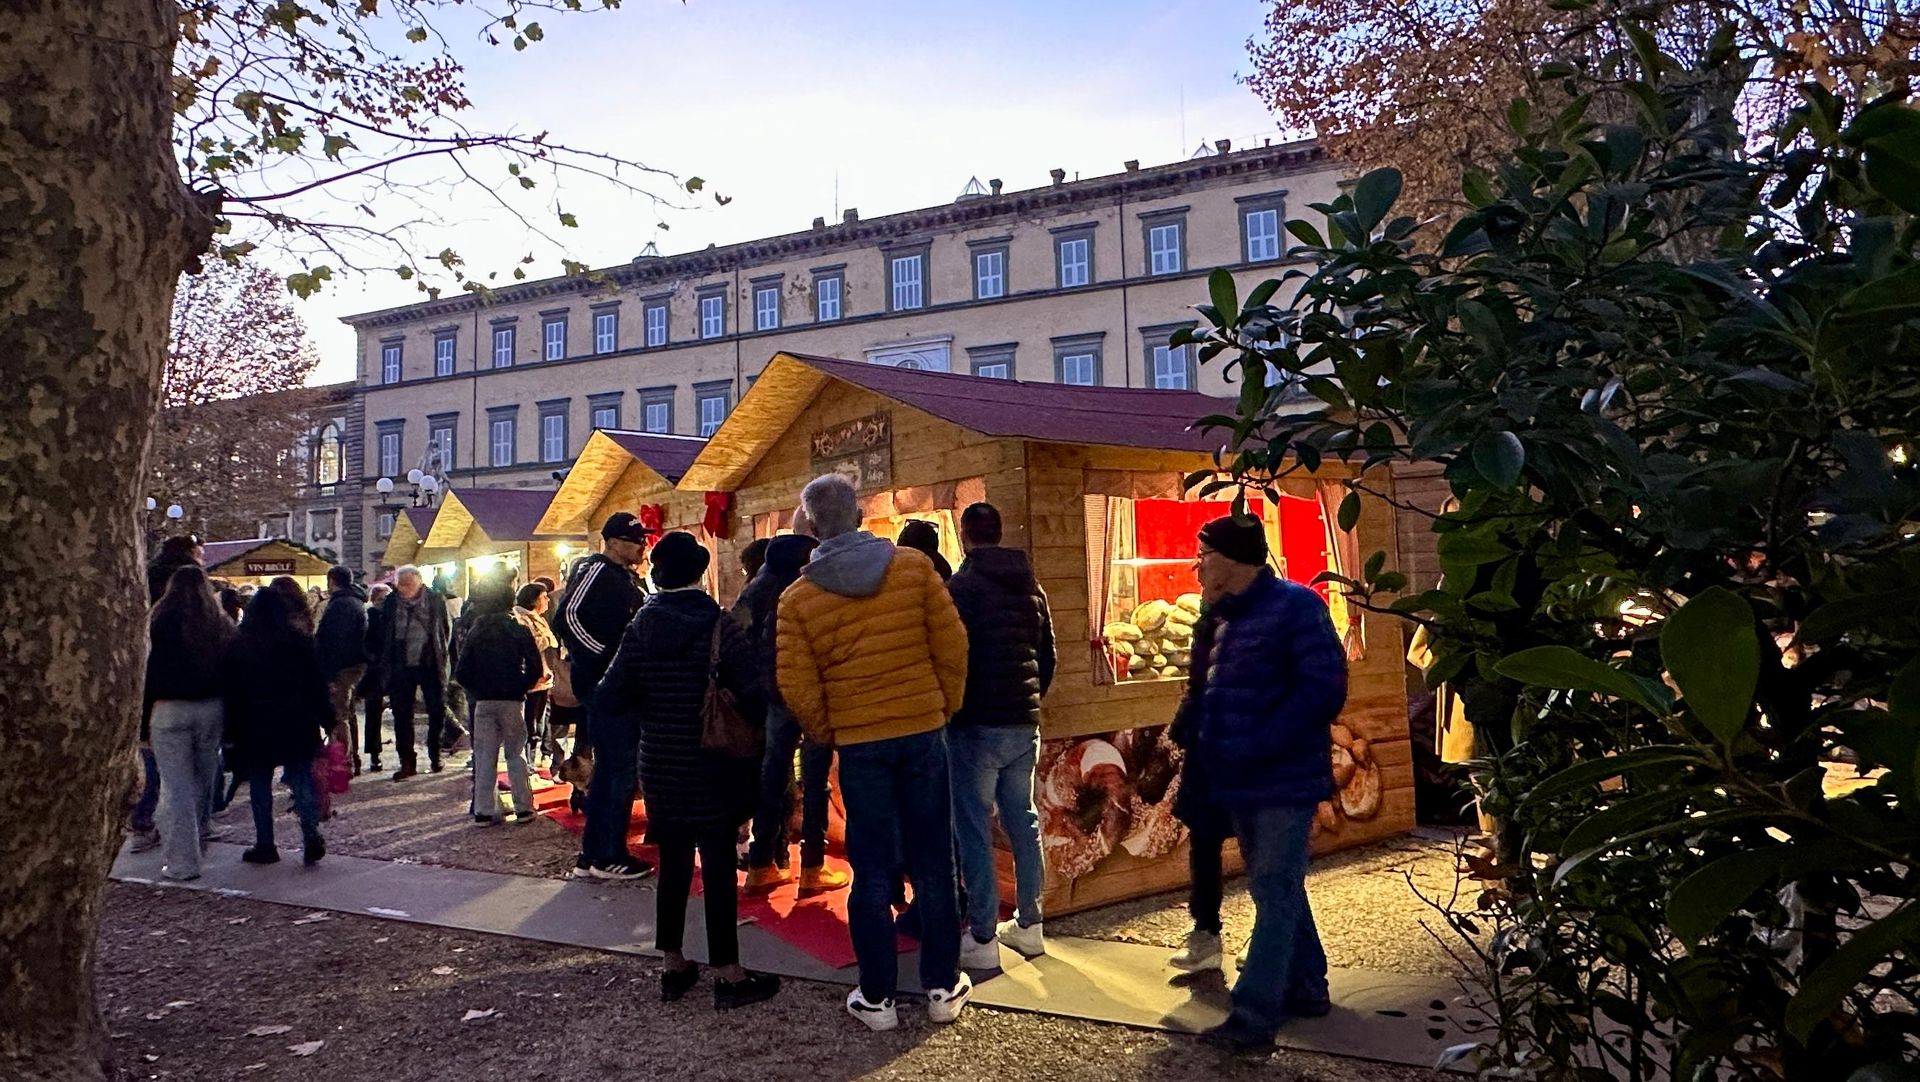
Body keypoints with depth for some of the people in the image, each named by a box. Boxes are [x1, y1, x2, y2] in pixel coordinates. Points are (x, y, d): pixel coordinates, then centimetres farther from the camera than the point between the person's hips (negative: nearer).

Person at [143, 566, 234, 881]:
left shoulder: (164, 620, -6)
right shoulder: (220, 623, 6)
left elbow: (153, 667, -9)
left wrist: (146, 713, -5)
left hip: (170, 708, -4)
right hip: (212, 707, 4)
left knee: (176, 786, -1)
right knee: (203, 780, 17)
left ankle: (182, 861, -1)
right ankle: (197, 841, 30)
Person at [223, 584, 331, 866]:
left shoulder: (237, 644, 0)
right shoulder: (299, 639, -2)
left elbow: (230, 690, 2)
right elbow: (317, 684, -2)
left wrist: (231, 732, 7)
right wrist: (327, 721, 2)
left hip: (253, 726, 0)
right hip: (296, 724, 0)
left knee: (260, 784, 9)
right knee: (302, 778, 4)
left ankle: (265, 845, 11)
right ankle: (311, 833, -11)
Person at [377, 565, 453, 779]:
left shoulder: (436, 600, -3)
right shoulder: (391, 602, 1)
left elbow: (445, 630, 6)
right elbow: (384, 633, 8)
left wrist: (441, 657, 2)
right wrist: (386, 662, 3)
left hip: (430, 665, -1)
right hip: (401, 667, 1)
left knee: (438, 712, 3)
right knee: (402, 715, 4)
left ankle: (434, 755, 22)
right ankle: (407, 762, 12)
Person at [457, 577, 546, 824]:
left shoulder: (475, 630, 2)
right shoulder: (519, 628, -5)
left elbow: (463, 671, -1)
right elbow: (536, 668, -10)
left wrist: (477, 690, 10)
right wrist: (521, 688, 3)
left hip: (483, 701, 2)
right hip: (512, 700, -2)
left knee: (484, 757, 7)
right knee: (516, 755, 6)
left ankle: (483, 810, 8)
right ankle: (523, 808, 6)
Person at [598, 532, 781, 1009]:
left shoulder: (639, 630, -2)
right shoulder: (721, 628, -13)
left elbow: (610, 699, -5)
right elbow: (755, 699, -19)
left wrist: (651, 711, 11)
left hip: (659, 768, 4)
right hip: (712, 768, -4)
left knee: (673, 862, 15)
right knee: (718, 866, 2)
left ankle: (674, 967, 24)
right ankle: (728, 975, 8)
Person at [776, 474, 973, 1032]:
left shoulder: (797, 597, -5)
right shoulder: (914, 566, -5)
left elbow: (797, 687, -7)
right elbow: (952, 645, -4)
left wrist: (824, 733, 10)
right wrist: (945, 707, 9)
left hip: (858, 743, 0)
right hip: (923, 732, 1)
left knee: (872, 869, 10)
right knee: (933, 861, 11)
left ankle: (876, 996, 19)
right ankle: (943, 986, 22)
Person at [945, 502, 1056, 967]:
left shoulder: (960, 587, -11)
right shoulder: (1032, 589, 9)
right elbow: (1047, 657, 14)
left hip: (976, 725, -6)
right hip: (1025, 724, 7)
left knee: (974, 829, 0)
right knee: (1023, 821, 14)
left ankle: (982, 939, 3)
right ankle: (1029, 925, 22)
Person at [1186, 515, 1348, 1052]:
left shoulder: (1294, 606, -13)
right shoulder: (1226, 620, 12)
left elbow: (1323, 690, -21)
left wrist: (1255, 749, -24)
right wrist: (1203, 746, 2)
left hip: (1285, 782, -8)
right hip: (1244, 786, 9)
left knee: (1275, 896, -3)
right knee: (1277, 891, 18)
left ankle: (1254, 1015, 1)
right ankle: (1306, 987, 32)